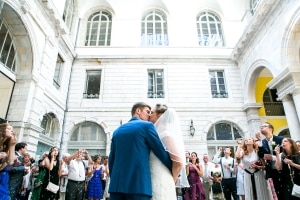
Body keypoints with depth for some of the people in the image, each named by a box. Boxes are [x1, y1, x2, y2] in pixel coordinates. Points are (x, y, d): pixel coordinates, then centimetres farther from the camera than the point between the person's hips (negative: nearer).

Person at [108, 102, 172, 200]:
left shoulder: (117, 130, 15)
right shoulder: (147, 126, 0)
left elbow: (111, 159, 16)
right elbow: (162, 153, 0)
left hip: (116, 183, 6)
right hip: (139, 183, -5)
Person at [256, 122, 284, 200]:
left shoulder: (280, 139, -5)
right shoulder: (262, 142, 4)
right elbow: (261, 156, -9)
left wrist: (273, 157, -19)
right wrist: (259, 140, -14)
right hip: (271, 172, 2)